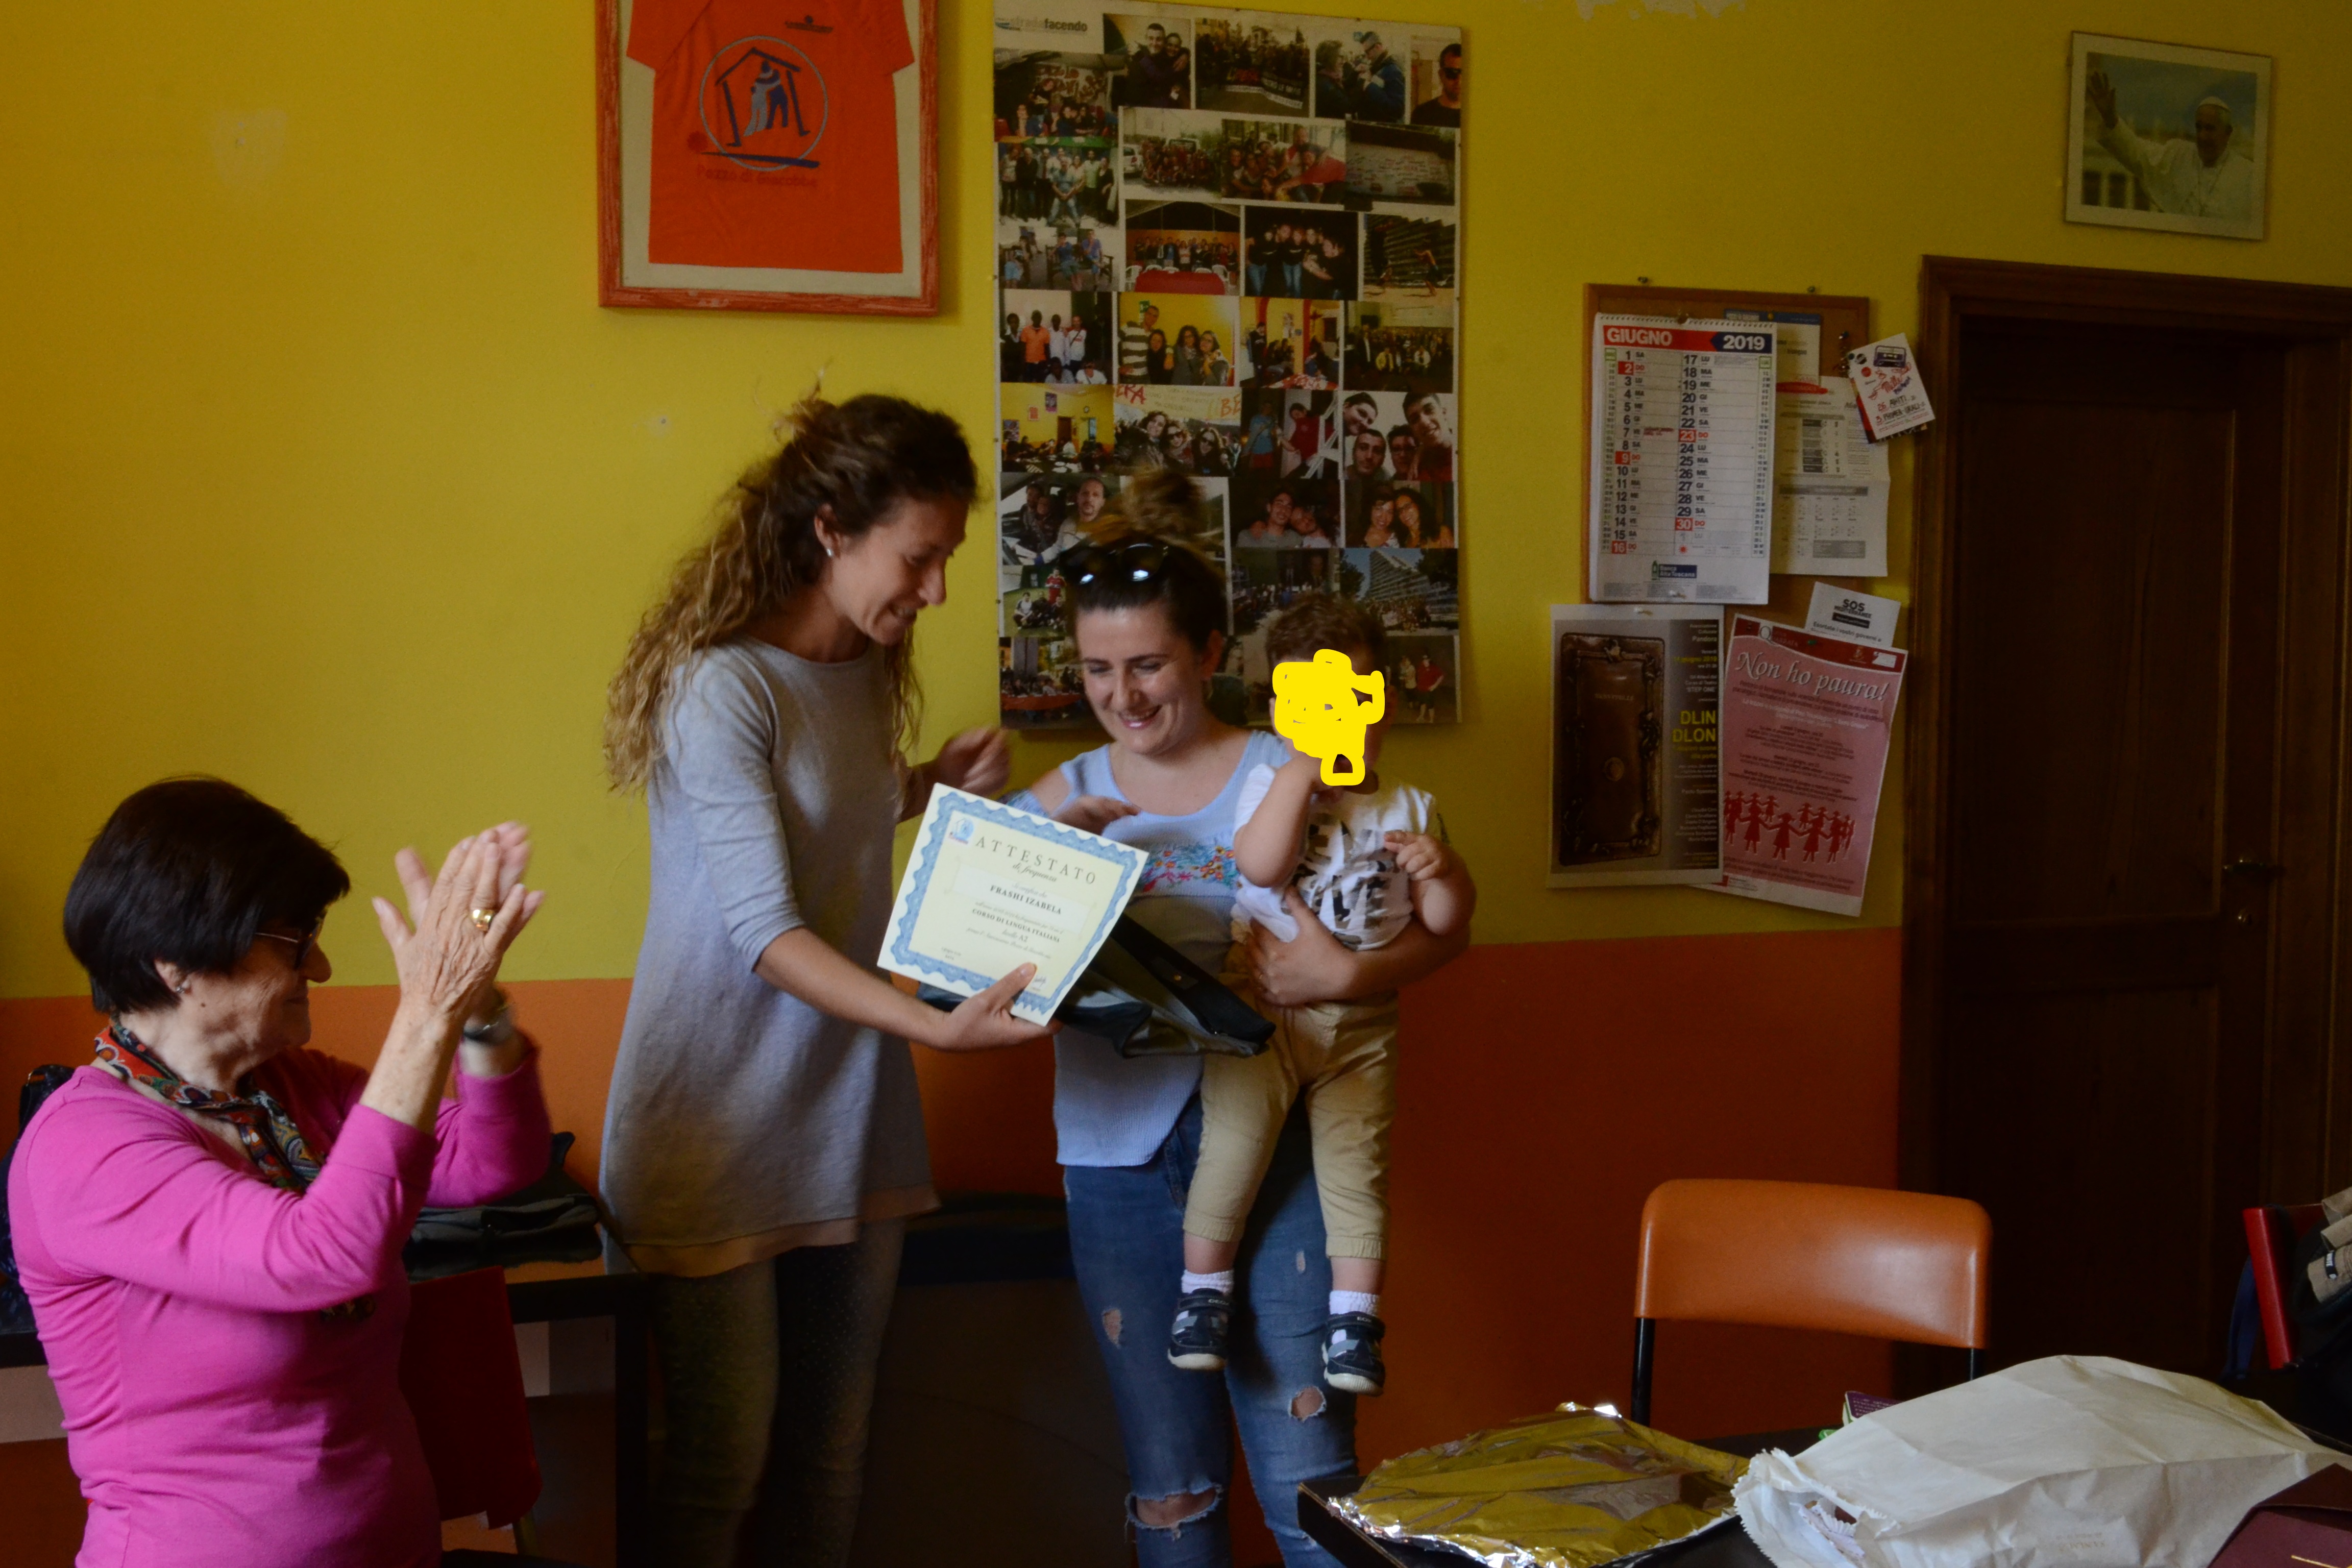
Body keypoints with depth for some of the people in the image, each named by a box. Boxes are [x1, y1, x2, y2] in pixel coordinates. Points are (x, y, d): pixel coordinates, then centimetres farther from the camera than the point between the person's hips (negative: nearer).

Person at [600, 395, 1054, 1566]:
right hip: (722, 1120, -7)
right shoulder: (721, 687, -16)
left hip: (847, 1114, 7)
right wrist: (935, 1025, -33)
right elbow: (765, 932, -23)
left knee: (831, 1450, 12)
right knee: (723, 1453, -2)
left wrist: (933, 787, 10)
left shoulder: (864, 668, 8)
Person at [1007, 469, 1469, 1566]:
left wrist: (1345, 975, -21)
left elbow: (1444, 929, -3)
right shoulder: (1066, 797, 8)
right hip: (1119, 1155, 3)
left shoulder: (1289, 777, -2)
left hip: (1272, 1144, -3)